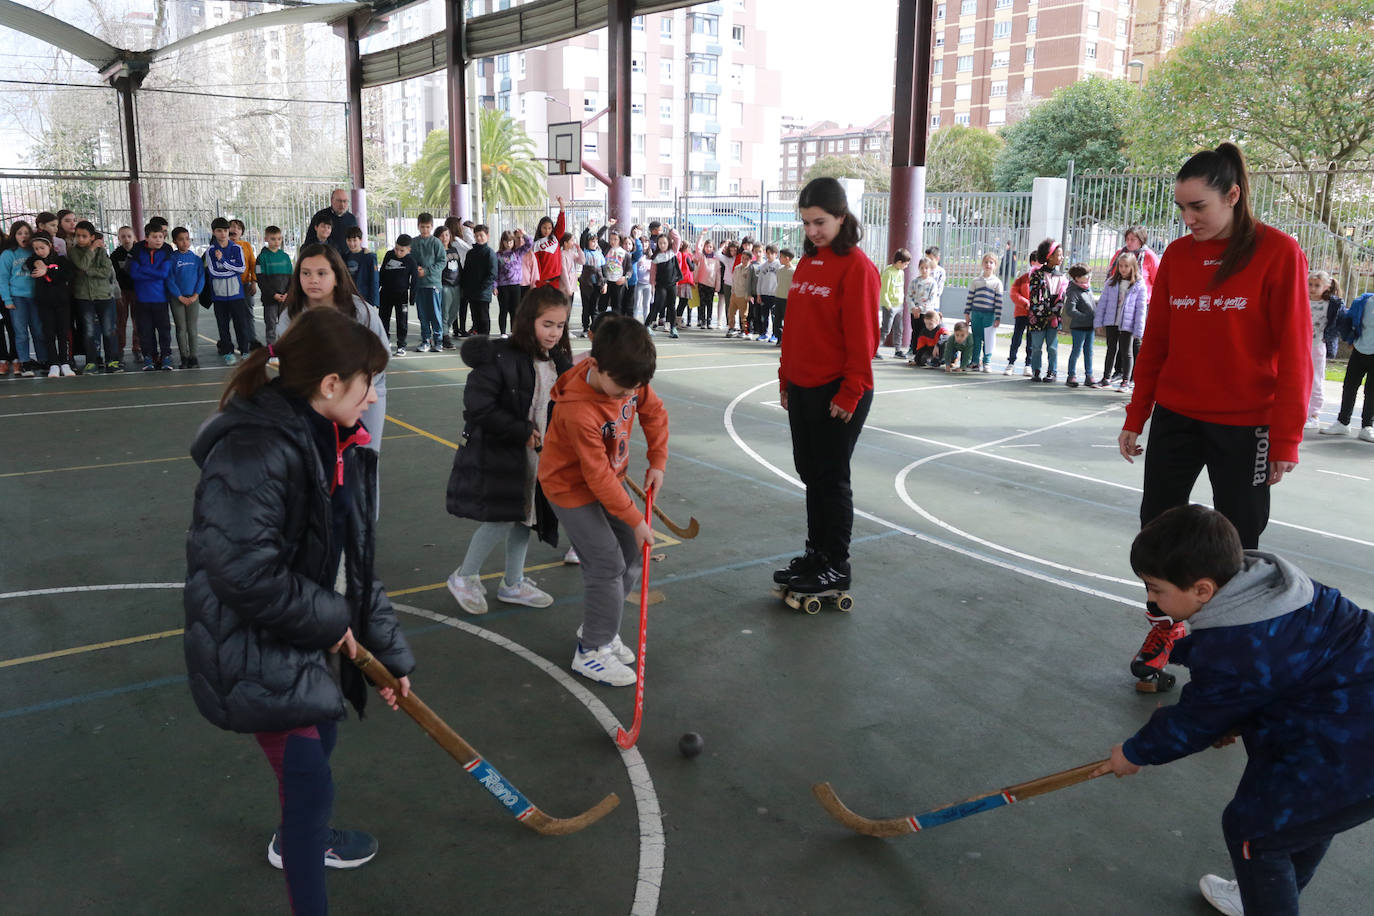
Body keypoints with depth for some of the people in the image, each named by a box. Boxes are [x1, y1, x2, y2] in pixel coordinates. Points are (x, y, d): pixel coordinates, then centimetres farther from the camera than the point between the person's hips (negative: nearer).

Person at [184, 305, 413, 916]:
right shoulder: (255, 450, -29)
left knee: (319, 737, 29)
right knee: (310, 780, -5)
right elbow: (245, 571, -33)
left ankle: (297, 838, 58)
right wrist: (330, 620, -18)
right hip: (251, 649, -10)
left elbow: (355, 563, 7)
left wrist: (390, 653, 8)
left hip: (303, 636, 10)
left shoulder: (339, 446, 1)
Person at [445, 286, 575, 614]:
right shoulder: (501, 357, -19)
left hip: (540, 454, 7)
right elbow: (478, 407, -21)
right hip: (499, 453, -7)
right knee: (502, 518, -8)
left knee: (525, 516, 15)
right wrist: (522, 431, -19)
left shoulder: (559, 362, 4)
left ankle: (512, 584, 32)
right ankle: (464, 577, 15)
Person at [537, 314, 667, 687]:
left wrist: (657, 461, -3)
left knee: (632, 557, 9)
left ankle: (598, 626, 29)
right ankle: (591, 652, 6)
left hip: (608, 478, 8)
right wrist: (635, 520, -22)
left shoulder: (628, 377, -15)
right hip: (572, 486, -8)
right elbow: (598, 477, -29)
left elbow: (654, 413, 6)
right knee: (607, 565, -11)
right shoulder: (579, 411, -35)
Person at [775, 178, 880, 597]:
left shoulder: (856, 266, -13)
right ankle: (816, 553, 28)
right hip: (802, 389, 8)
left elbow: (862, 337, -16)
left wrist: (850, 393, -17)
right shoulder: (807, 262, 11)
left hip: (837, 393, -8)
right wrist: (786, 379, 16)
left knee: (831, 477, 1)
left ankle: (836, 567, 14)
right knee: (810, 472, 15)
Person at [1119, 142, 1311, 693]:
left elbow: (1293, 353, -9)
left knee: (1236, 543, 6)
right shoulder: (1177, 255, 4)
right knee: (1156, 525, 6)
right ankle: (1165, 628, 24)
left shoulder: (1278, 253, -8)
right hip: (1175, 418, 4)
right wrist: (1135, 418, 8)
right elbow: (1155, 343, 8)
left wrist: (1286, 439, -10)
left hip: (1244, 427, -4)